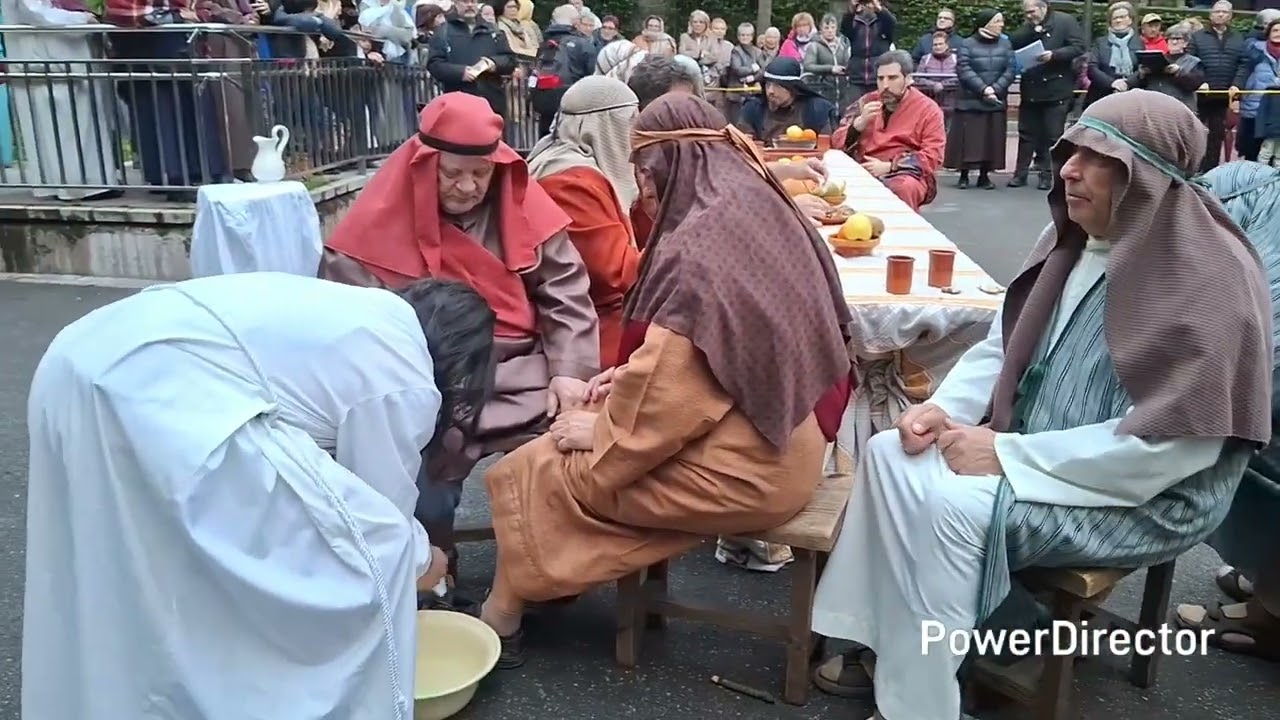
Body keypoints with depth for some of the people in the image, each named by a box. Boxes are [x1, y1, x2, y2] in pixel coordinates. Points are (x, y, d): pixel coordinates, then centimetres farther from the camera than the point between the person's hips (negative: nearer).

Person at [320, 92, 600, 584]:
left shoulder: (521, 205, 3)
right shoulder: (384, 221, -3)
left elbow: (566, 293, 5)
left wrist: (570, 372, -8)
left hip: (520, 371, 2)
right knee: (424, 474, -27)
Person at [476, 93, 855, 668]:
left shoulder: (697, 247, -23)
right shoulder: (763, 214, 5)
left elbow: (666, 401, -22)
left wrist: (600, 431, -5)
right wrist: (634, 377, 10)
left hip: (741, 469, -9)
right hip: (779, 443, 9)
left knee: (531, 471, 2)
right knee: (579, 419, 18)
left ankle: (504, 614, 23)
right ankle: (554, 578, 28)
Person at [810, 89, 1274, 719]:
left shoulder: (1206, 277, -22)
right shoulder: (1071, 241, 3)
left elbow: (1173, 443, -26)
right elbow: (1003, 344, 12)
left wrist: (1010, 454, -24)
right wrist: (944, 406, -8)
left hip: (1145, 495, -8)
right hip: (1039, 449, 8)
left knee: (945, 505, -27)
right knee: (892, 455, -6)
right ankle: (878, 642, 4)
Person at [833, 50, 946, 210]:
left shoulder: (928, 109, 4)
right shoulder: (866, 102, 15)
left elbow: (932, 157, -5)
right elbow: (836, 144, 11)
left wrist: (888, 167, -15)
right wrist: (860, 122, -7)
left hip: (906, 174, -2)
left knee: (901, 189, -37)